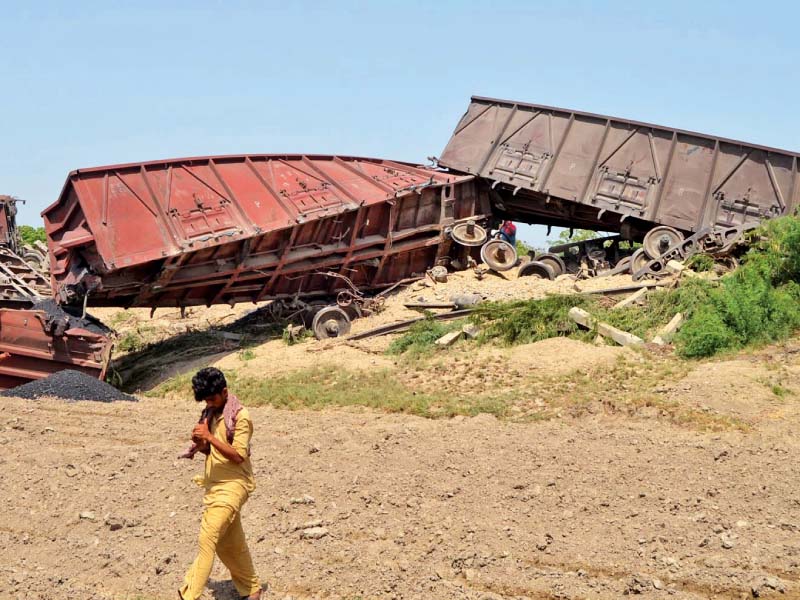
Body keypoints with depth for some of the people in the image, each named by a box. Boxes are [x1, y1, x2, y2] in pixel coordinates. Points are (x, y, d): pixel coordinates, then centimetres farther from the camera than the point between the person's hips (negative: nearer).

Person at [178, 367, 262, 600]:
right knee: (230, 544, 15)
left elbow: (238, 456, -19)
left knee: (208, 538, -18)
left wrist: (209, 437, -25)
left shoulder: (240, 416, -14)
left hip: (232, 485, -8)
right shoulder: (210, 413, 10)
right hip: (214, 484, 8)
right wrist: (199, 444, -6)